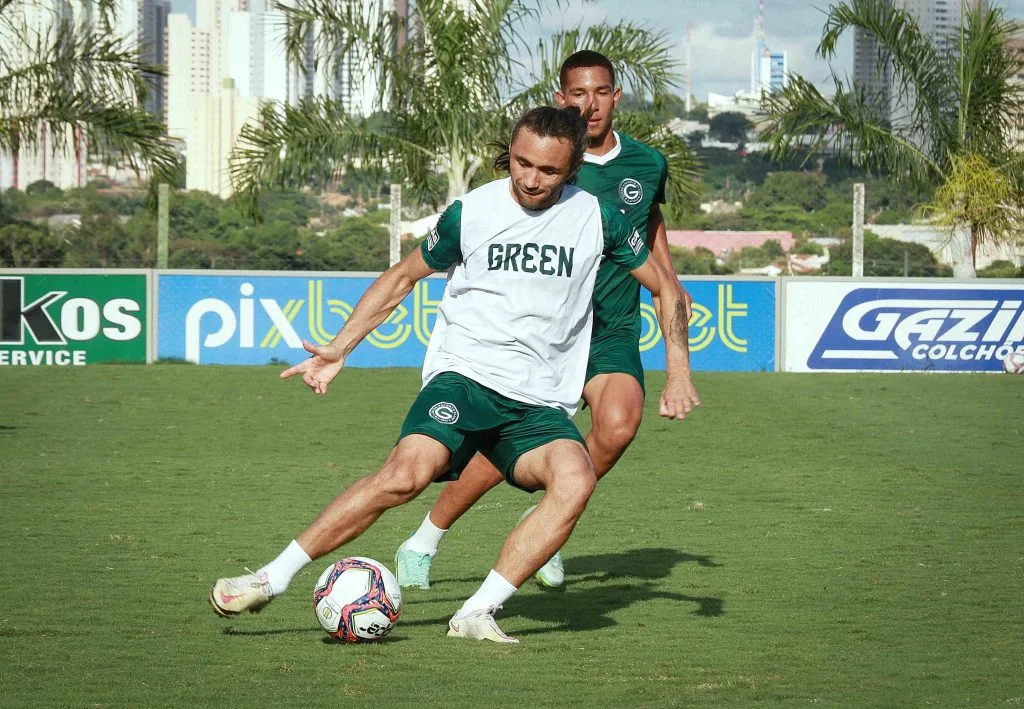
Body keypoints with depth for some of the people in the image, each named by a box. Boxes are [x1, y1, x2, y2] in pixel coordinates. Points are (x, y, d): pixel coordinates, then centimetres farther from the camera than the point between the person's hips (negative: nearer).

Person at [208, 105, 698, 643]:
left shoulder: (596, 219, 5)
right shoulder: (471, 212, 3)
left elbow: (666, 287, 17)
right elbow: (403, 276, 18)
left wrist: (677, 373, 5)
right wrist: (338, 350, 10)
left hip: (541, 403, 2)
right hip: (464, 376, -2)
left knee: (576, 479, -31)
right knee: (406, 473, -30)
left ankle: (476, 614, -27)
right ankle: (271, 579, -19)